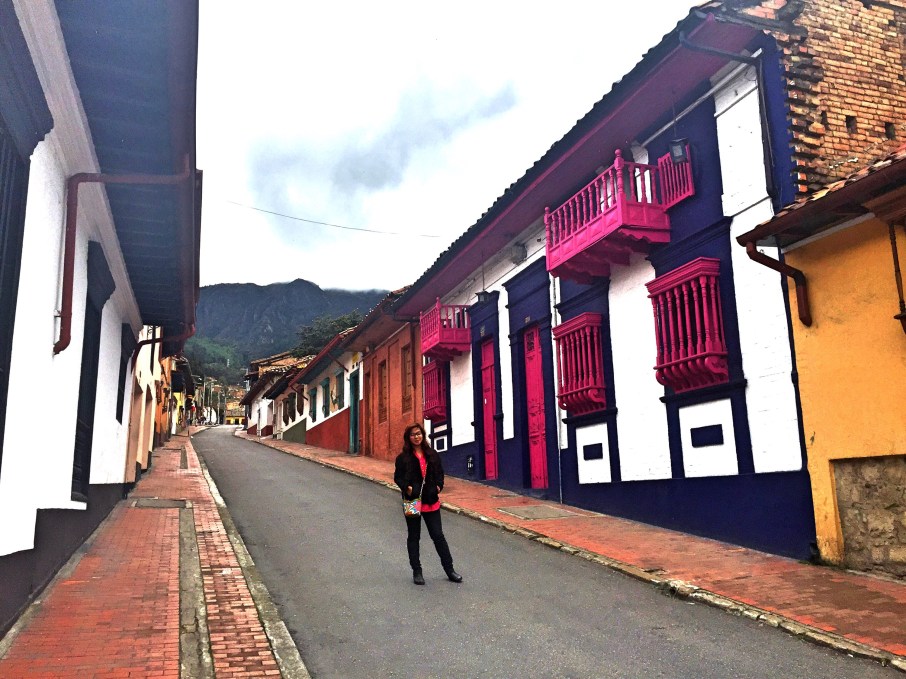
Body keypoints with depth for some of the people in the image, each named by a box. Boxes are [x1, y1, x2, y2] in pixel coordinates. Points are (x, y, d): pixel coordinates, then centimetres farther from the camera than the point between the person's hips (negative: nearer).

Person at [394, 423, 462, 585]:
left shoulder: (432, 454, 5)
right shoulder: (403, 457, -3)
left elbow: (440, 472, 12)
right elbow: (397, 477, -1)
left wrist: (439, 486, -4)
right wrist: (406, 488, -18)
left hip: (431, 501, 2)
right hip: (412, 501, -1)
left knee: (438, 535, 5)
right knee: (414, 537, 10)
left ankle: (449, 569, 16)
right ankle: (417, 571, 21)